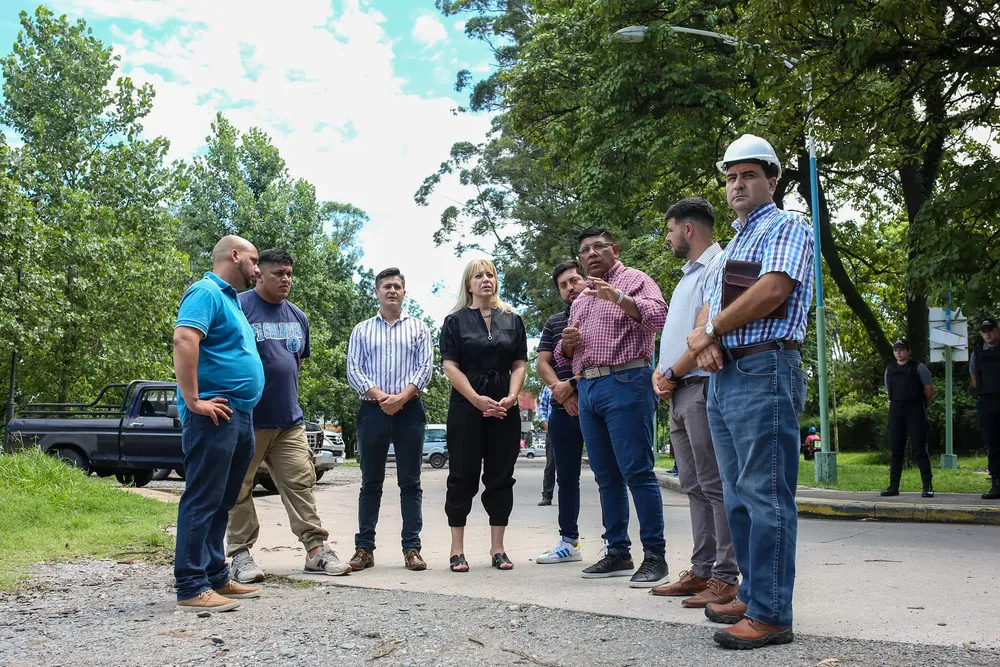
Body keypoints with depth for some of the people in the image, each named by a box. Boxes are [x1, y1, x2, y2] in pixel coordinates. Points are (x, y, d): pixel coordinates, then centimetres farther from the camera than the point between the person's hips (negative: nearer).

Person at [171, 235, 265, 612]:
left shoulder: (229, 299, 22)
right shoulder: (206, 292, -9)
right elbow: (183, 340, -24)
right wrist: (193, 401, -25)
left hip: (239, 417, 10)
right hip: (215, 415, -10)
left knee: (220, 503, 13)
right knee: (203, 500, -8)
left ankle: (216, 578, 21)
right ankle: (191, 588, -6)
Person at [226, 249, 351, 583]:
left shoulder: (297, 316, 15)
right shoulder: (238, 307, -5)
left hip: (289, 420, 5)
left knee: (301, 483, 2)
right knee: (239, 488, 3)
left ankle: (316, 549, 5)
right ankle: (240, 554, 11)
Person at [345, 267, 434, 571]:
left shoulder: (418, 328, 11)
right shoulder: (362, 330, 12)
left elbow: (425, 367, 1)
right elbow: (353, 370, 3)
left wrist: (402, 397, -13)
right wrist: (379, 396, -11)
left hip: (409, 410, 0)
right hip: (373, 410, 1)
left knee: (410, 482, 1)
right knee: (371, 482, 4)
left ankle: (412, 548, 3)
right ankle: (364, 548, 8)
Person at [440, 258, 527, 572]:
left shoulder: (512, 320, 12)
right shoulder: (455, 321, 5)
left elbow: (520, 364, 7)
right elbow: (450, 366, -4)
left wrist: (510, 398, -10)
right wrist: (478, 400, -15)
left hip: (504, 408, 3)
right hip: (465, 407, -2)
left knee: (501, 476, 4)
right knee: (463, 476, 0)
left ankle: (498, 549, 11)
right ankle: (457, 551, 6)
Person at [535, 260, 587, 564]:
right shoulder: (553, 323, 17)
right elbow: (543, 364, 9)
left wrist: (571, 384, -13)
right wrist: (562, 392, -8)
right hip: (563, 411, 5)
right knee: (566, 478, 10)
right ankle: (568, 541, 19)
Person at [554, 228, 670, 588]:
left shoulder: (634, 280, 3)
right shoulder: (580, 300, 24)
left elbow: (658, 316, -16)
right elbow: (564, 355, 27)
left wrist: (618, 297, -29)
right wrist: (568, 342, 3)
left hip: (625, 383, -7)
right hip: (588, 389, 8)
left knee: (637, 471, -10)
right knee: (607, 476, 9)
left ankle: (655, 556, -6)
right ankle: (618, 552, 15)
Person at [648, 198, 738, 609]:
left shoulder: (719, 266, -7)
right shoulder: (687, 276, 24)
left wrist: (671, 374, -9)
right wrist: (660, 374, 6)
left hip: (703, 388, -10)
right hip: (678, 394, 10)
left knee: (714, 486, -8)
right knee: (694, 486, 10)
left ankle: (726, 578, -5)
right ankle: (701, 570, 16)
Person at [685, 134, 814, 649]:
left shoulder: (787, 228, -1)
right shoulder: (732, 245, 25)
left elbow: (774, 289, -18)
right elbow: (710, 306, 20)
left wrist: (709, 330, -8)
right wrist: (704, 339, -5)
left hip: (763, 372, -9)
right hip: (723, 376, 9)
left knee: (765, 495, -10)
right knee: (738, 496, 12)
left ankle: (770, 614, -8)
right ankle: (751, 596, 21)